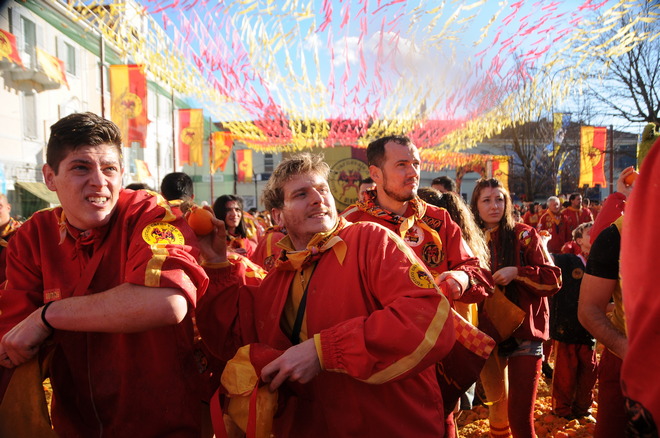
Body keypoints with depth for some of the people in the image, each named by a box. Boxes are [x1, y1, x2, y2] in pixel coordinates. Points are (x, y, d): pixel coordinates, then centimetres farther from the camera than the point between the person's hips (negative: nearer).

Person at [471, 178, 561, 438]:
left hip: (524, 332, -4)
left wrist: (517, 272, -21)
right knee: (496, 403, 19)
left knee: (520, 416, -9)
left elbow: (553, 280, -8)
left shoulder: (524, 235, -5)